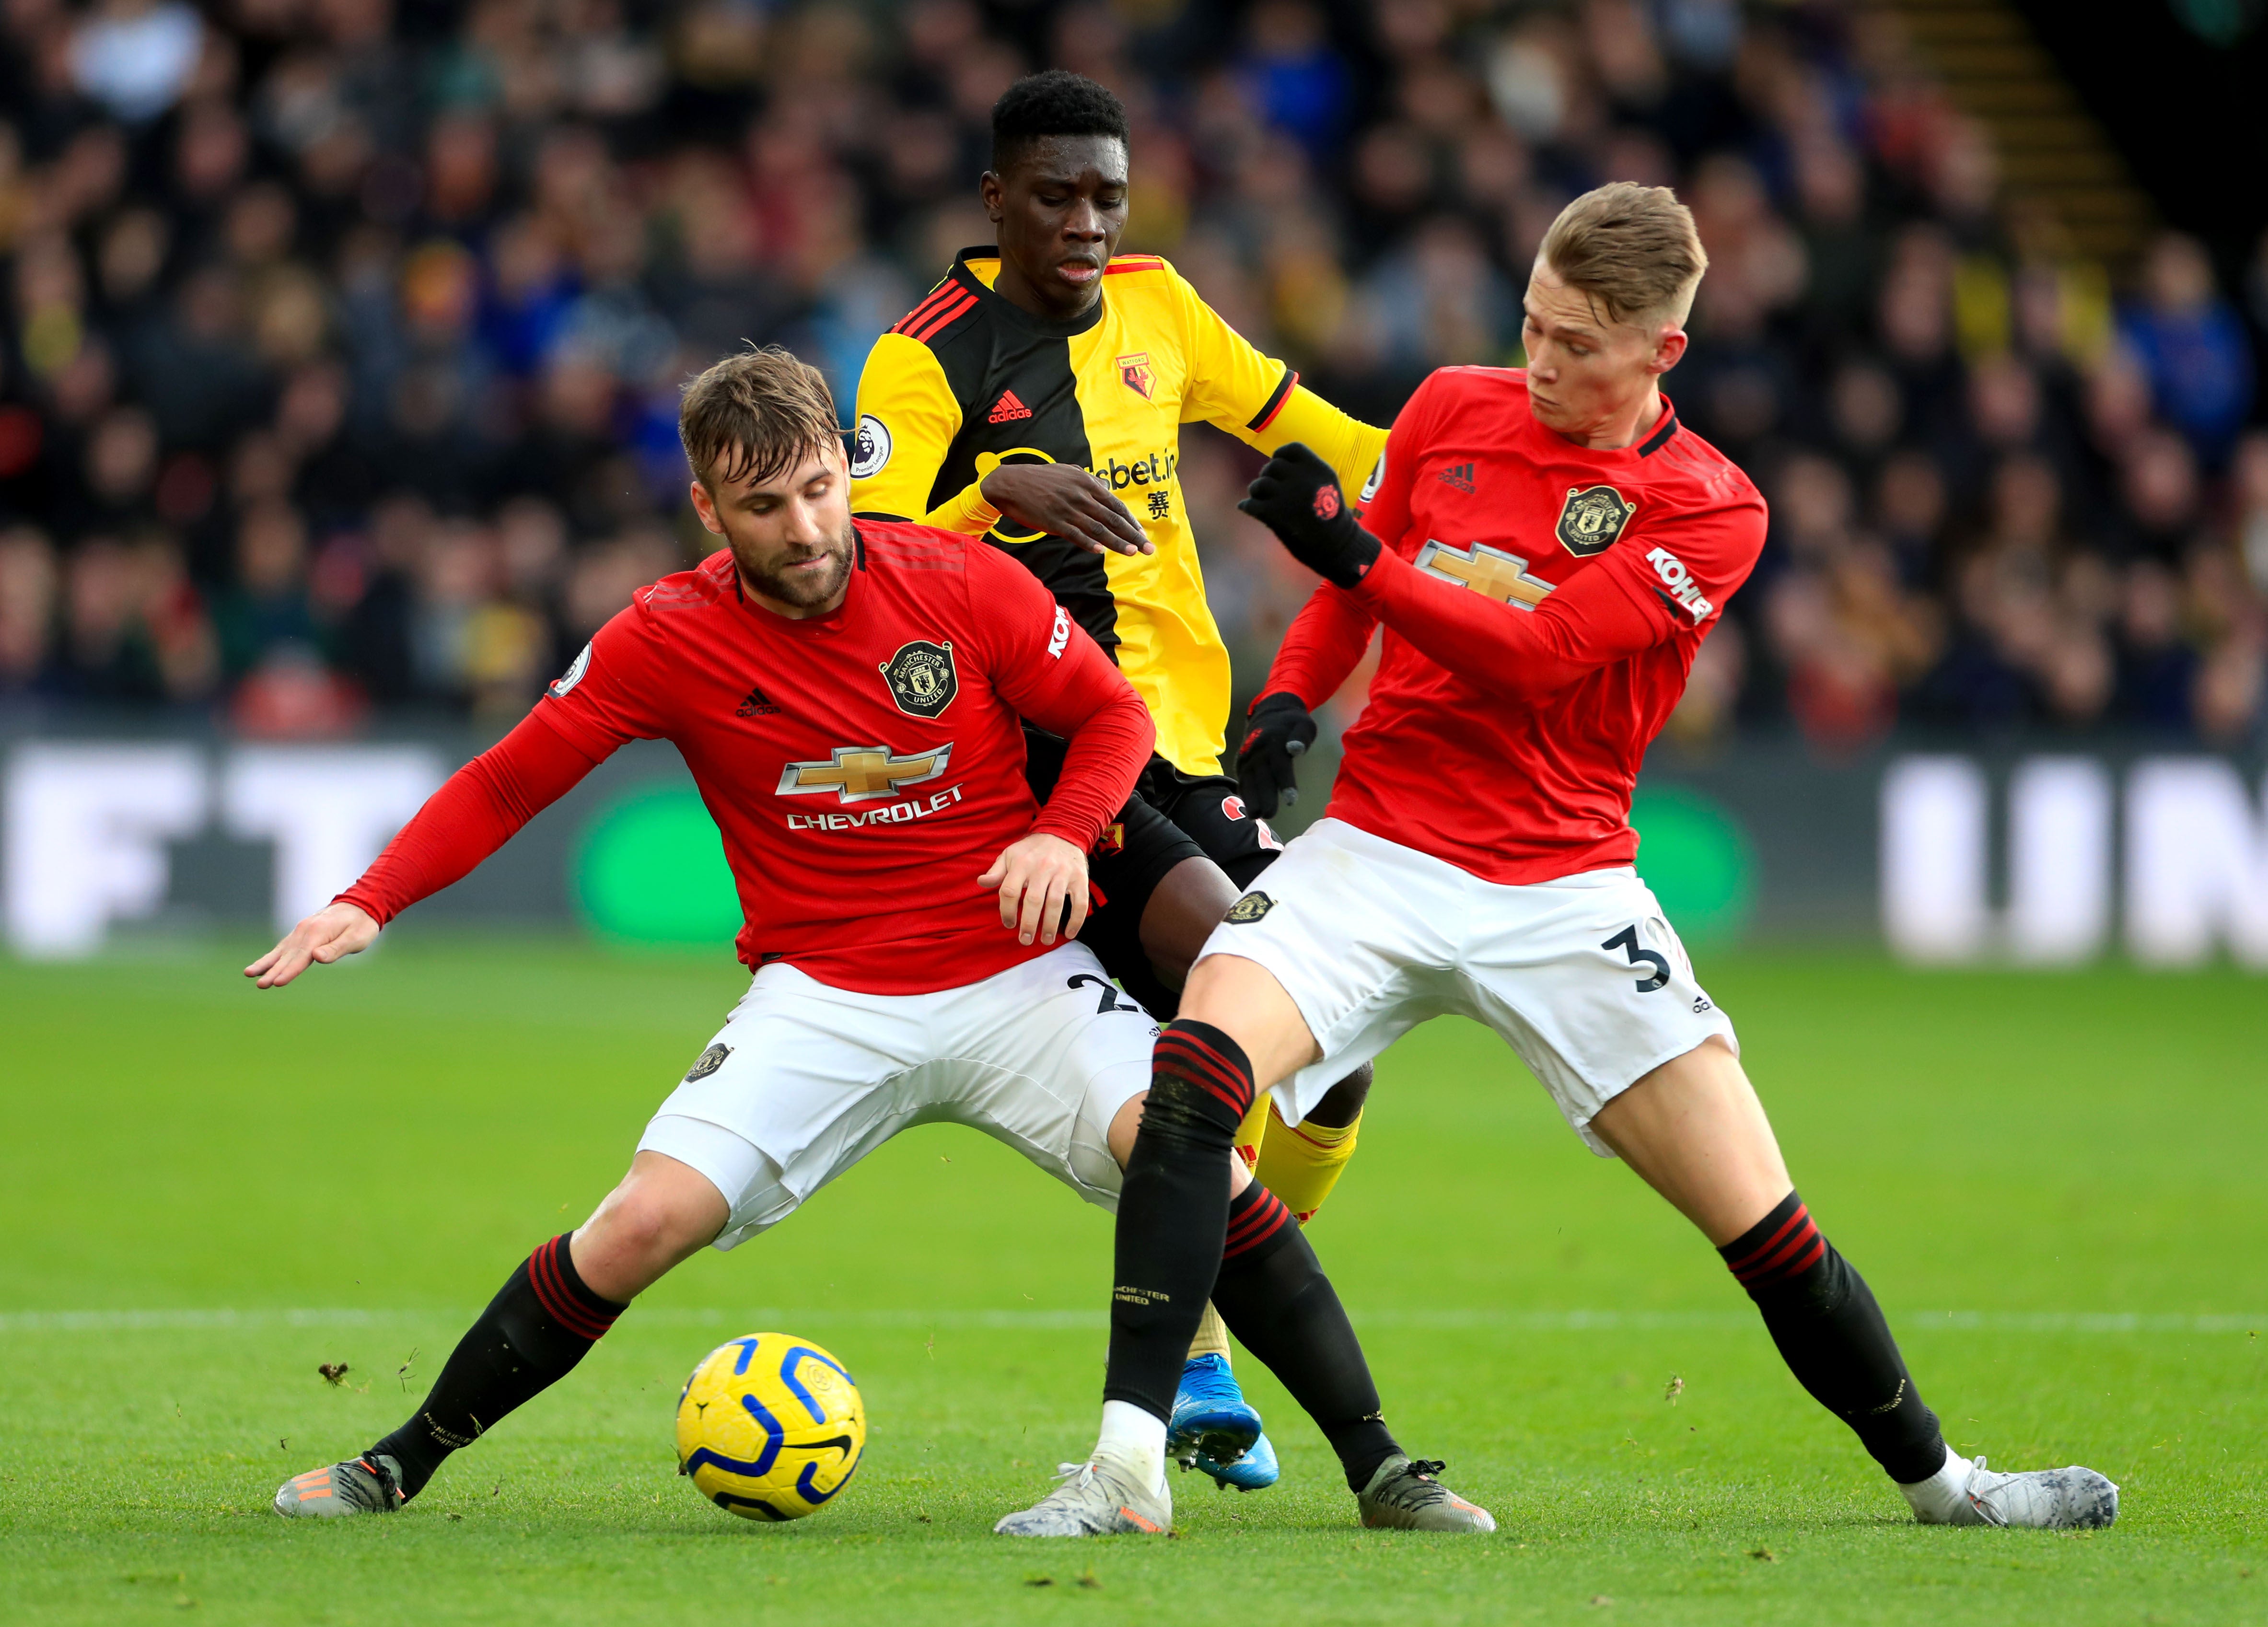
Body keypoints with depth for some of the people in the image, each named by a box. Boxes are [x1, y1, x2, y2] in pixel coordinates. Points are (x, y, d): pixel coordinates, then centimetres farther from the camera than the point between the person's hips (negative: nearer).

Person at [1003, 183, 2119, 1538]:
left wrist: (1349, 553, -25)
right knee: (1190, 1083, -27)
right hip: (1376, 854, 2)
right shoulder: (1453, 410, 6)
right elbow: (1358, 597, 19)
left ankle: (1937, 1478, 21)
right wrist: (1282, 714, 0)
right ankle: (1126, 1463, -26)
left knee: (1769, 1230, -3)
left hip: (1565, 891, -1)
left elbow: (1532, 656, -17)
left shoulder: (1711, 513, -5)